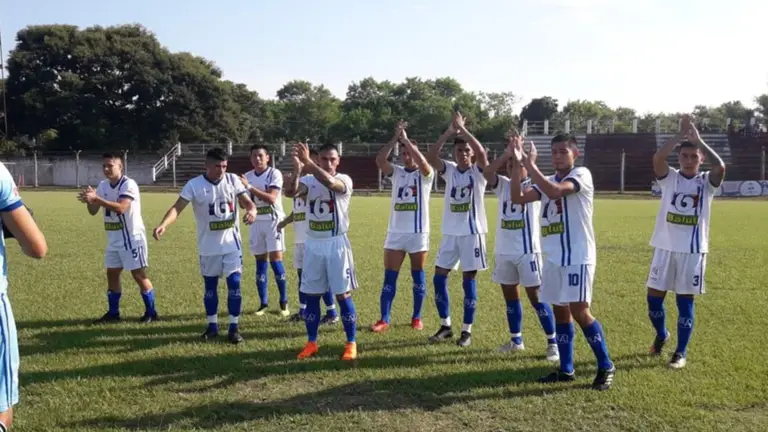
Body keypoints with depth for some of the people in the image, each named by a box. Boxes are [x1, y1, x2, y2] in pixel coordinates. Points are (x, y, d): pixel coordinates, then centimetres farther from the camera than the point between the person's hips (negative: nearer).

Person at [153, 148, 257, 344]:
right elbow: (177, 208, -19)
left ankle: (233, 327, 8)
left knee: (234, 283, -2)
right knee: (210, 285, 11)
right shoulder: (194, 185, -11)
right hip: (208, 246, 0)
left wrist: (251, 210, -31)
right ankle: (212, 325, 25)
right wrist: (163, 225, -37)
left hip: (232, 243, 1)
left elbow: (247, 202, -6)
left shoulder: (233, 180, -4)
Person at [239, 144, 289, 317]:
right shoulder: (247, 176, 7)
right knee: (260, 262, 7)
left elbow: (271, 199, -22)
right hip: (256, 222, 5)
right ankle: (263, 303, 14)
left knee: (276, 260, -8)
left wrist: (250, 187, -26)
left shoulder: (274, 174, -9)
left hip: (273, 220, -5)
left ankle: (284, 302, 2)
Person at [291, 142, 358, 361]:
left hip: (336, 244, -4)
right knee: (311, 295, 9)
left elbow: (330, 183, -31)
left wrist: (307, 162, -41)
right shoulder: (309, 181, 3)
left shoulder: (344, 180, -7)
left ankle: (351, 344, 12)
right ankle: (311, 343, 22)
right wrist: (296, 167, -36)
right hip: (313, 244, 4)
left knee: (343, 295, 1)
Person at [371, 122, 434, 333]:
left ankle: (417, 318, 18)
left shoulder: (425, 174, -1)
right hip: (395, 232, 3)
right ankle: (384, 319, 7)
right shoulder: (396, 172, 7)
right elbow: (379, 159, -9)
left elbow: (422, 162, -24)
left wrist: (406, 139, -17)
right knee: (389, 277, 2)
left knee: (418, 276, 7)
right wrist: (396, 138, -13)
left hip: (418, 233, -3)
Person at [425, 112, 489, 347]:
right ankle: (445, 326, 19)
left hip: (472, 232, -4)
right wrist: (449, 132, -17)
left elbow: (482, 153, -24)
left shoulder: (478, 171, -3)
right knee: (439, 278, 5)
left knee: (469, 280, 1)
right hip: (450, 232, 4)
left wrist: (463, 129, -22)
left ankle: (467, 330, 11)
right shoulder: (449, 170, 6)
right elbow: (430, 157, -11)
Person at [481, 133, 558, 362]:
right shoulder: (503, 185, 8)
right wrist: (508, 152, -21)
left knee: (536, 297, -3)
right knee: (510, 296, 13)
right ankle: (516, 340, 27)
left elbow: (518, 193, -26)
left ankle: (553, 343, 8)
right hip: (504, 251, 5)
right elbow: (487, 172, -11)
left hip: (527, 251, -5)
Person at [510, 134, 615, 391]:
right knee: (560, 312, 10)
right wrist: (517, 165, -7)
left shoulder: (582, 174, -9)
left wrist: (530, 165, -22)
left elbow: (556, 191, -27)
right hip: (553, 257, 7)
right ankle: (566, 370, 20)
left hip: (578, 256, -7)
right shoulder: (547, 181, 13)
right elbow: (518, 198, 1)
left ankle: (606, 367, 8)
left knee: (579, 311, -9)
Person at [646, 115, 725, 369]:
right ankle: (661, 335, 34)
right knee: (654, 297, 6)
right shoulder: (669, 178, 1)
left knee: (685, 301, 4)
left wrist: (698, 139, -14)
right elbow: (657, 158, -18)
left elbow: (720, 166, -22)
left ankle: (681, 353, 16)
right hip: (665, 247, 1)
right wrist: (681, 134, -14)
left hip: (693, 250, -1)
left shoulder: (706, 182, 0)